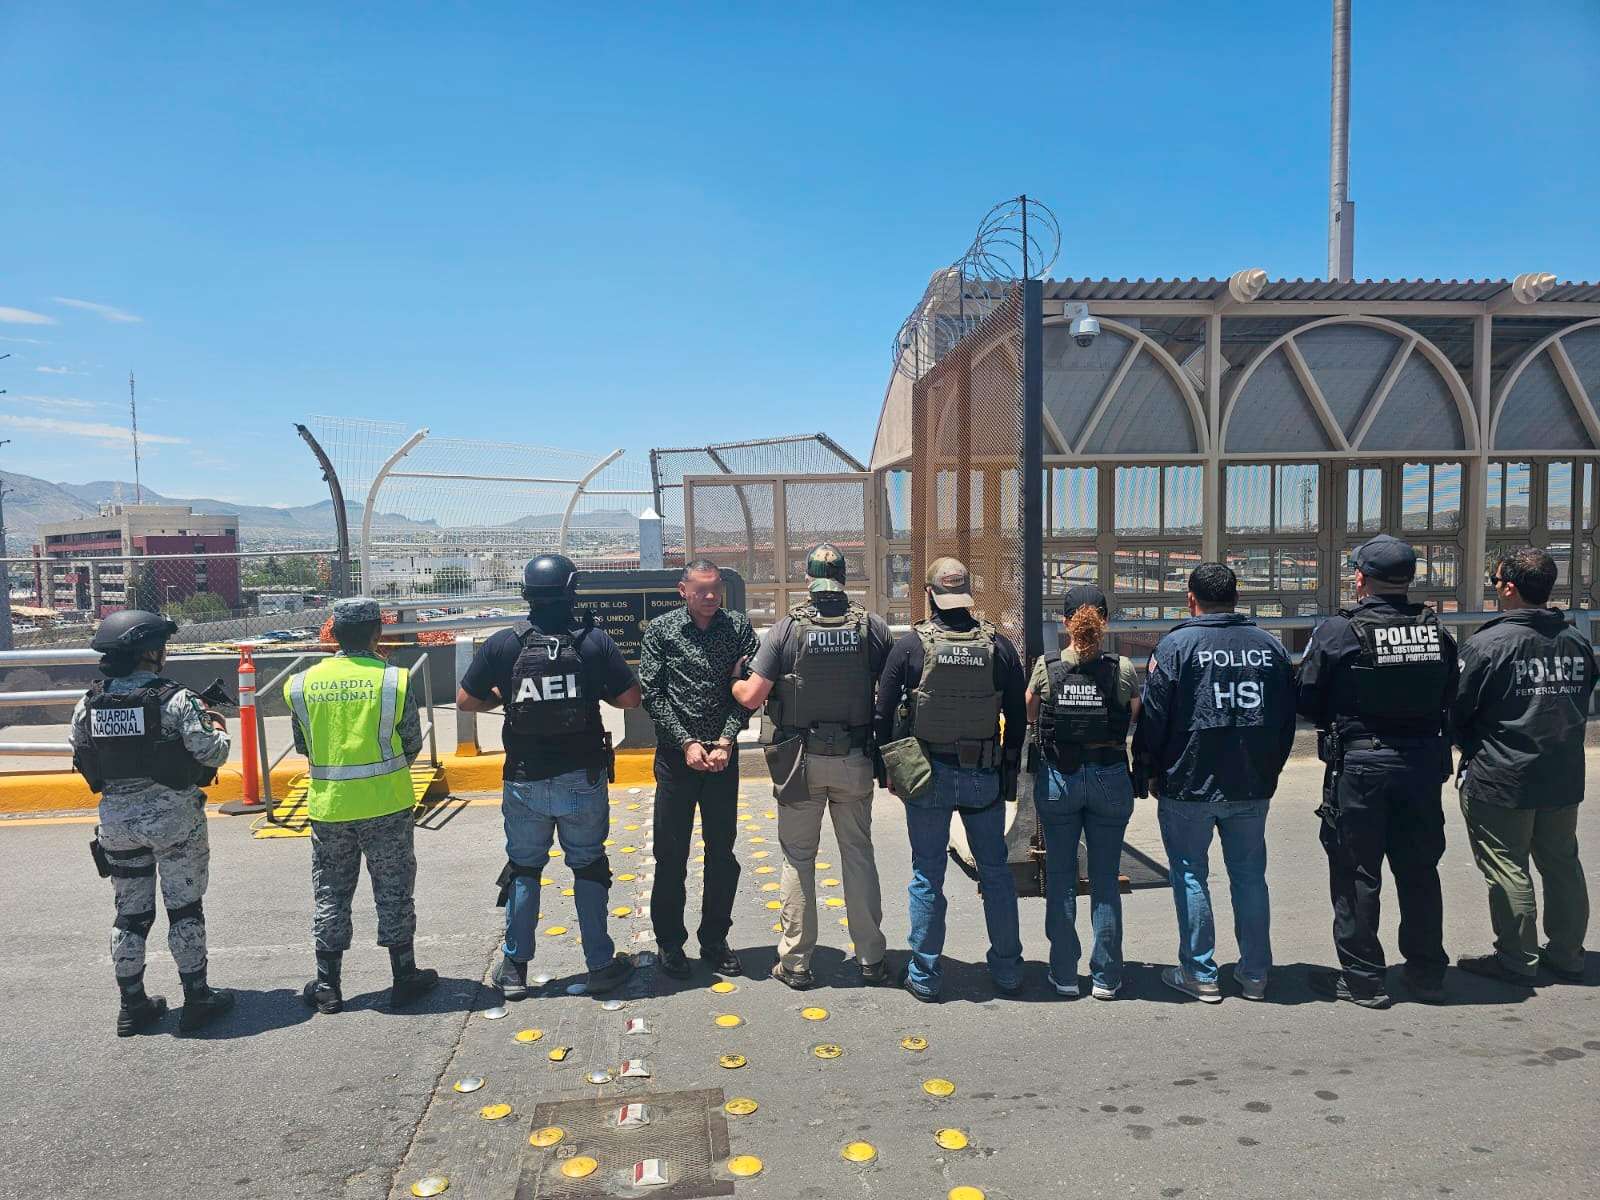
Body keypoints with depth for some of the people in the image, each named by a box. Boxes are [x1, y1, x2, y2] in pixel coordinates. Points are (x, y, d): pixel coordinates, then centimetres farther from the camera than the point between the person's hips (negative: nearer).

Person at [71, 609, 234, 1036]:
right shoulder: (176, 699, -17)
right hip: (173, 817, -4)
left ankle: (132, 1005, 23)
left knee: (130, 913, 16)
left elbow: (80, 758, 7)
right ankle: (197, 999, 15)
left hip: (116, 819, 5)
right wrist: (218, 728, 4)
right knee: (185, 909, 7)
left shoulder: (88, 704, -1)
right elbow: (211, 753, -17)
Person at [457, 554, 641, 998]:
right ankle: (601, 965, 20)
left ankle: (514, 969, 25)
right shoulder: (595, 642, -10)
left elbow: (466, 701, -1)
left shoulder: (502, 644, -8)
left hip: (525, 782, 1)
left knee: (523, 869, 17)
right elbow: (631, 698, -5)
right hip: (584, 779, 0)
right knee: (589, 868, 14)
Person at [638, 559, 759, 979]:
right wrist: (686, 743, -11)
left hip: (723, 754, 2)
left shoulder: (739, 627, 3)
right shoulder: (661, 629, 0)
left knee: (722, 853, 9)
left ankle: (715, 942, 24)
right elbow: (652, 693, -4)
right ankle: (669, 944, 20)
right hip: (676, 755, -1)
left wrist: (725, 742, -11)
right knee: (670, 854, 5)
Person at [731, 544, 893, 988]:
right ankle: (871, 958, 21)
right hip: (856, 760, 2)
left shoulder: (788, 628, -9)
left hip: (802, 762, -2)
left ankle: (795, 962, 16)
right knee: (858, 853, 13)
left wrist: (733, 683, 11)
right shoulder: (873, 626, -4)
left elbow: (752, 697, -10)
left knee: (798, 858, 9)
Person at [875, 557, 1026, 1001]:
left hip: (927, 775, -1)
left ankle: (924, 976, 15)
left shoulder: (911, 644, -7)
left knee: (927, 876, 8)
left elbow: (884, 714, -3)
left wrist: (890, 771, 9)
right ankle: (1007, 972, 24)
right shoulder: (999, 644, -1)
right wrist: (1010, 773, 14)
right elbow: (1018, 717, 4)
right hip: (985, 777, 2)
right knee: (995, 872, 14)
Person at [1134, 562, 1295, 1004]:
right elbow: (1288, 717, 12)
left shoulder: (1176, 645, -10)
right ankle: (1254, 974, 22)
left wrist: (1152, 771, 4)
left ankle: (1200, 974, 12)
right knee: (1249, 875, 14)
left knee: (1190, 876, 6)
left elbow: (1153, 716, -9)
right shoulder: (1270, 645, 5)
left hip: (1188, 785, -4)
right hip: (1253, 786, 5)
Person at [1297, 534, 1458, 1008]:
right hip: (1423, 763, 5)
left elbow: (1307, 703, -9)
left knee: (1356, 873, 6)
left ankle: (1363, 978, 13)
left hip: (1358, 766, -5)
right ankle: (1427, 972, 28)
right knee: (1419, 870, 17)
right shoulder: (1436, 631, 1)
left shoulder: (1335, 633, -14)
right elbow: (1449, 697, 9)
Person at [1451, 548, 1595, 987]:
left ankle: (1517, 961, 13)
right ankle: (1566, 954, 29)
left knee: (1507, 869, 4)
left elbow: (1457, 711, -11)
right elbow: (1582, 704, 12)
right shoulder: (1578, 643, 2)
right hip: (1565, 778, 7)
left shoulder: (1485, 645, -19)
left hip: (1500, 780, -7)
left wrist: (1473, 752, 8)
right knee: (1562, 863, 18)